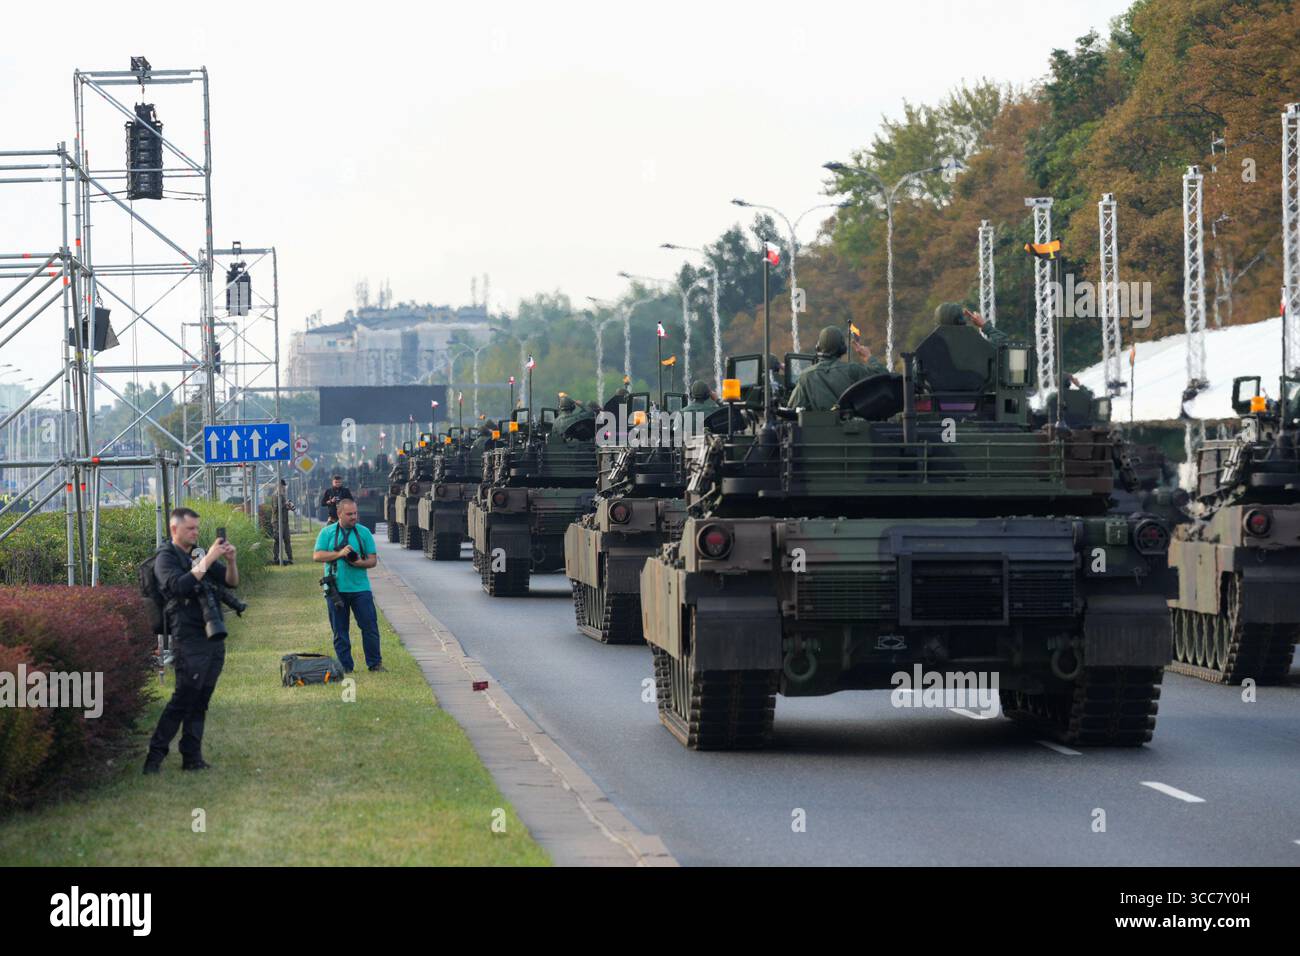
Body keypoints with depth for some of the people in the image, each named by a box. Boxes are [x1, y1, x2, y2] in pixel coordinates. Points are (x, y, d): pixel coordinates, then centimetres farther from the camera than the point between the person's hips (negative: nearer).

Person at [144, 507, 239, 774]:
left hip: (214, 639, 7)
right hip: (189, 640, -7)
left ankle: (192, 757, 10)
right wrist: (208, 560, -22)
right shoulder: (166, 558, -3)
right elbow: (179, 585, -22)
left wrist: (231, 560, -5)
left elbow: (231, 582, 14)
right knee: (183, 699, -12)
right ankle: (155, 755, -8)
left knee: (200, 702, 7)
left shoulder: (200, 554, 17)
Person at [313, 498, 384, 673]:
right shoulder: (327, 532, 4)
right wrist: (339, 554, -16)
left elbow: (373, 560, 6)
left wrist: (361, 563, -16)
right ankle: (345, 666, 12)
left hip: (360, 588, 0)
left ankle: (375, 663, 9)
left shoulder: (364, 532, 7)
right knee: (340, 630, 5)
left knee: (370, 626, -2)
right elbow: (317, 555, -5)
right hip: (335, 589, 0)